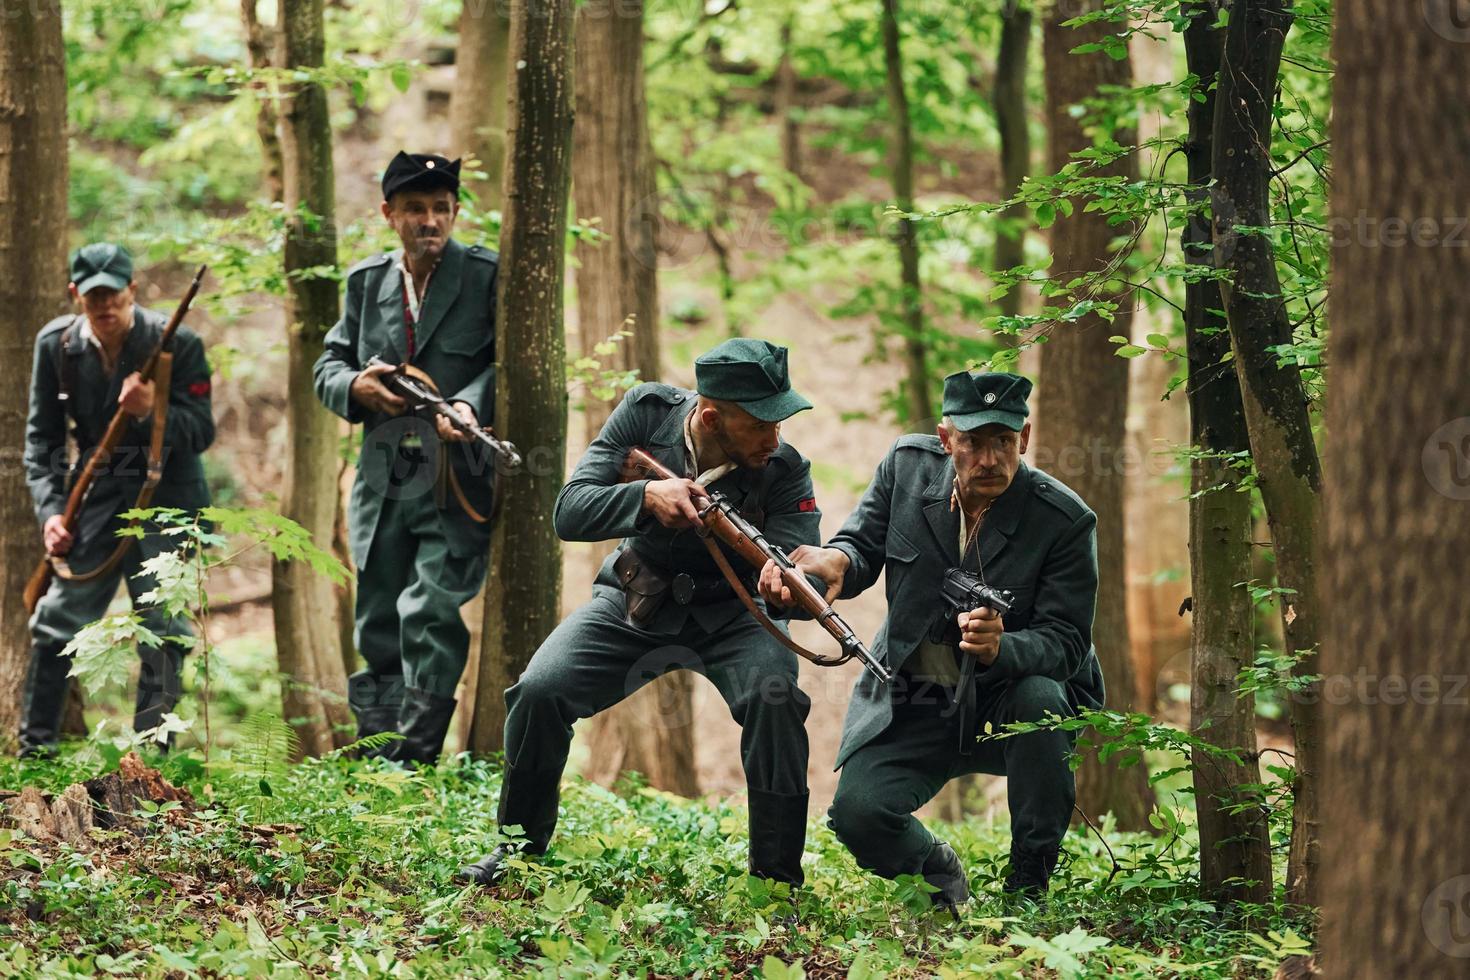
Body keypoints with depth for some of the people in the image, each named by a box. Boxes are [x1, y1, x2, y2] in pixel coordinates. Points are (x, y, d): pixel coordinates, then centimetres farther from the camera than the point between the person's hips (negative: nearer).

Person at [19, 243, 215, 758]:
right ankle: (35, 750, 9)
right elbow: (41, 436, 6)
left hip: (166, 494, -3)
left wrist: (153, 412, -28)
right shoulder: (57, 344, -1)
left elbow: (202, 432, -9)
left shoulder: (176, 343, -10)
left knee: (162, 632, -6)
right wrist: (50, 510, -4)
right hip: (96, 495, 3)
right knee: (57, 622, 0)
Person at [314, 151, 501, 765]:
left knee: (430, 613, -17)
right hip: (385, 481, 5)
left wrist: (470, 405, -24)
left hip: (460, 481, -5)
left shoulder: (486, 276, -1)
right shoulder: (366, 282, 12)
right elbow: (329, 365, 16)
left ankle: (413, 765, -15)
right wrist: (356, 385, -6)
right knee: (378, 628, 10)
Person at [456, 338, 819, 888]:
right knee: (541, 689, -20)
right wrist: (647, 496, -37)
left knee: (774, 694, -31)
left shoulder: (784, 470, -19)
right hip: (632, 601, 1)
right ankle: (519, 846, 6)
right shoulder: (646, 413, -15)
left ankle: (777, 878, -17)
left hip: (728, 615, -1)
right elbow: (569, 513, -18)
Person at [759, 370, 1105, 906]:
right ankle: (936, 872, 16)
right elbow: (864, 545, 2)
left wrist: (1000, 650, -39)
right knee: (857, 812, -22)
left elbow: (1068, 640, -17)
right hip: (913, 707, 2)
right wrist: (837, 561, -25)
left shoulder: (1065, 520, -16)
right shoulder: (908, 465, -6)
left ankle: (1029, 888, -19)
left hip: (1007, 708, -2)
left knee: (1041, 699, -37)